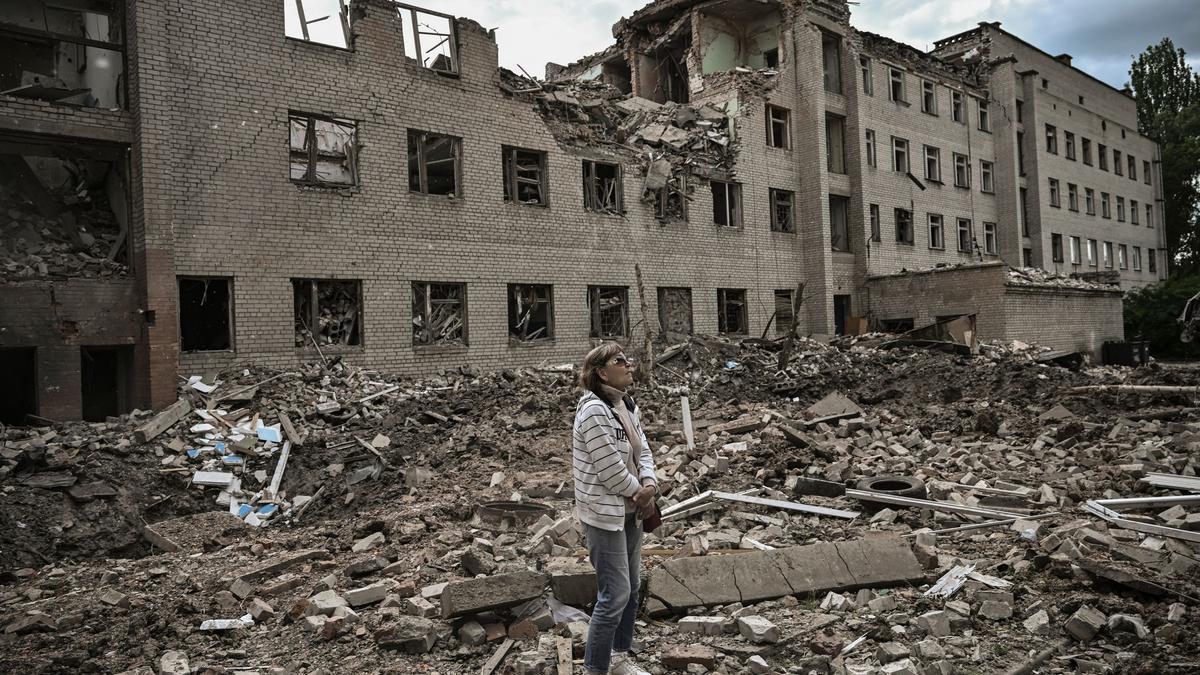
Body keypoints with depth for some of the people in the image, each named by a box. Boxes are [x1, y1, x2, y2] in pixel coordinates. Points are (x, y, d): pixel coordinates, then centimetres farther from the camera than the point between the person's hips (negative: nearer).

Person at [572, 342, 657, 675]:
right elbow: (610, 468, -23)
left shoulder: (627, 405, 6)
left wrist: (649, 486, -10)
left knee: (631, 588, 18)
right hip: (605, 513, -9)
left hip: (629, 509, 9)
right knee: (615, 594, -4)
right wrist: (640, 492, -9)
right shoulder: (594, 410, -22)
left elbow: (642, 449, 8)